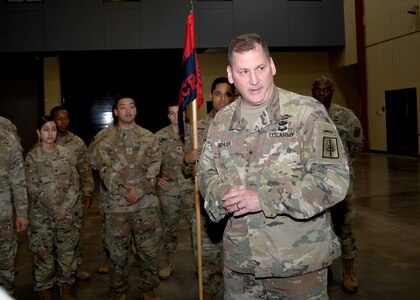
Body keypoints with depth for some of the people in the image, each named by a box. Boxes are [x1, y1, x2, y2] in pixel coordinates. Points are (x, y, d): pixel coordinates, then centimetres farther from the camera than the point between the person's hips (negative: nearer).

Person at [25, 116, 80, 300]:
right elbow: (33, 189, -8)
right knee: (44, 255, 4)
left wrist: (65, 207, -10)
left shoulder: (66, 154, 4)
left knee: (67, 253, 8)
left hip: (67, 213, 2)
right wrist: (54, 210, -12)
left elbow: (75, 183, 1)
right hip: (42, 215, -2)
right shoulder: (32, 157, -4)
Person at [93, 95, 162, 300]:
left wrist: (140, 190, -15)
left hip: (146, 203, 1)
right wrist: (123, 190, -18)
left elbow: (154, 168, -2)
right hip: (116, 205, 0)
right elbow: (105, 170, -6)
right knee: (117, 251, 9)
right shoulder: (105, 139, 3)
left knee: (149, 249, 7)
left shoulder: (149, 137, 6)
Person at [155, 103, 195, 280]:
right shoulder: (159, 136, 4)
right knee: (168, 227, 10)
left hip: (190, 187, -1)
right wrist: (156, 178, 2)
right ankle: (168, 262, 26)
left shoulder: (194, 133, 1)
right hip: (168, 188, 1)